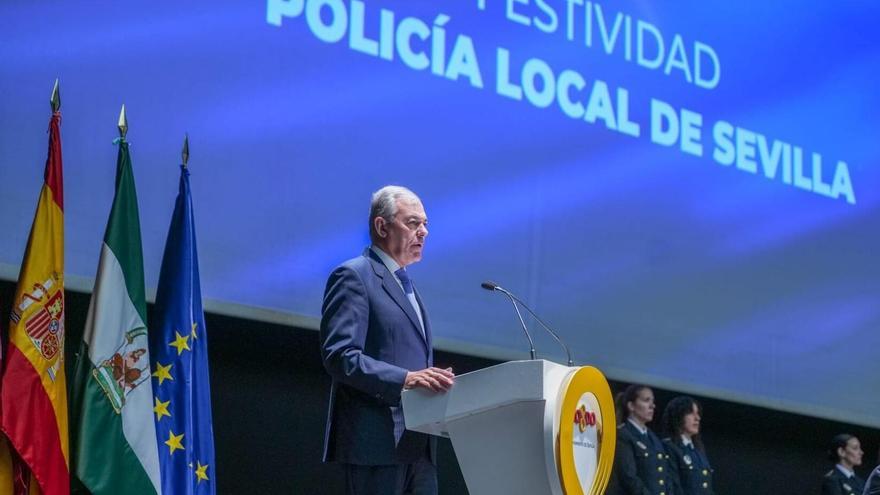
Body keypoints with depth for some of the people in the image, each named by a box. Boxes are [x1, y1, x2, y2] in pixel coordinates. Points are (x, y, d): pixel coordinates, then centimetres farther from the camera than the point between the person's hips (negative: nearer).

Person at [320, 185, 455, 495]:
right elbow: (339, 356, -17)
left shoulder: (404, 283, 24)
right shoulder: (354, 276, -5)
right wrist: (405, 379, -25)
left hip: (417, 444, 9)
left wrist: (435, 382, 9)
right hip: (376, 442, -9)